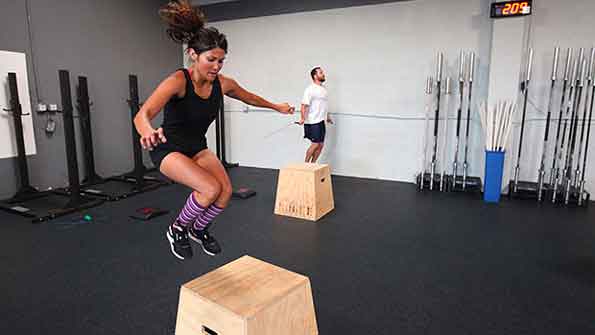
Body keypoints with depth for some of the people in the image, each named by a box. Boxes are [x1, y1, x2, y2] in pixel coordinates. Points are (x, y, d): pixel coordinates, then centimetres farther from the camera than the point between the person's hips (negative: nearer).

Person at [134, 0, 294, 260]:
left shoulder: (223, 84, -9)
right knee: (211, 188, -25)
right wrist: (147, 131, -64)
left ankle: (198, 230, 19)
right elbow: (142, 114, -40)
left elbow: (250, 97, 13)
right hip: (168, 148, -6)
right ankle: (177, 230, 4)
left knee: (225, 191, -12)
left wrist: (276, 106, 25)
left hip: (197, 147, 6)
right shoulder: (178, 81, -27)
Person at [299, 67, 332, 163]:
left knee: (321, 145, 8)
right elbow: (304, 105, -21)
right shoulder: (310, 89, -12)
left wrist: (327, 117, 30)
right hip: (313, 122, -8)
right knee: (315, 144, -7)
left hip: (321, 121, 8)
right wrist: (303, 118, -33)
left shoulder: (323, 89, 14)